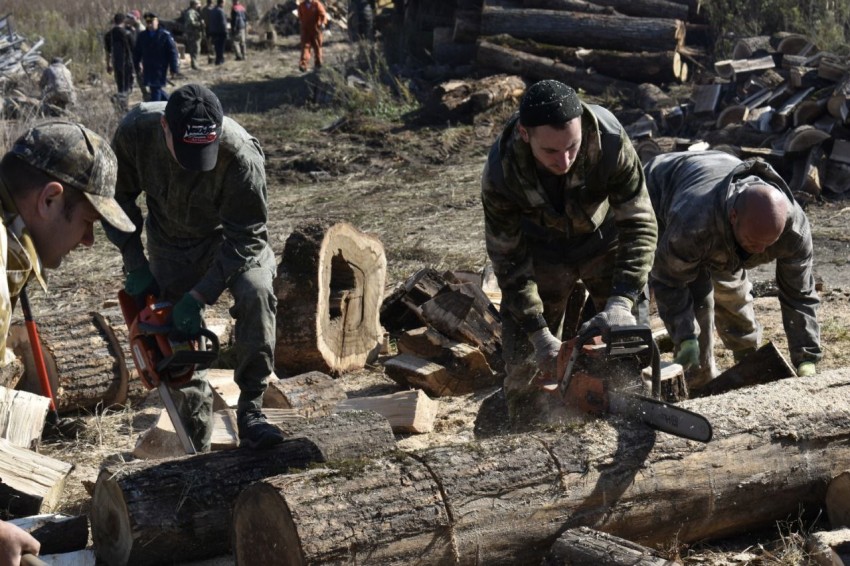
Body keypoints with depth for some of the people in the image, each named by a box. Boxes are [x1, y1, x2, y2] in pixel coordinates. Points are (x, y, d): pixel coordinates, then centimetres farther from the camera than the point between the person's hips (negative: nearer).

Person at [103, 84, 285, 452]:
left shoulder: (240, 155, -36)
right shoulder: (135, 131, -26)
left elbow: (245, 236, -27)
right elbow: (119, 198, -8)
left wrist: (199, 296, -30)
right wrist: (135, 266, -13)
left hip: (231, 238, -3)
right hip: (170, 244, 3)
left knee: (255, 293, -31)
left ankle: (250, 409, -21)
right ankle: (198, 450, 15)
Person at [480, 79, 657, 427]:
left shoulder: (610, 140, -35)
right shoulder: (500, 173, -33)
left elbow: (639, 225, -28)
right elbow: (509, 260, -22)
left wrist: (621, 302, -40)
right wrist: (540, 335, -27)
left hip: (604, 240, 1)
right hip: (541, 251, 0)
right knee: (524, 361, -3)